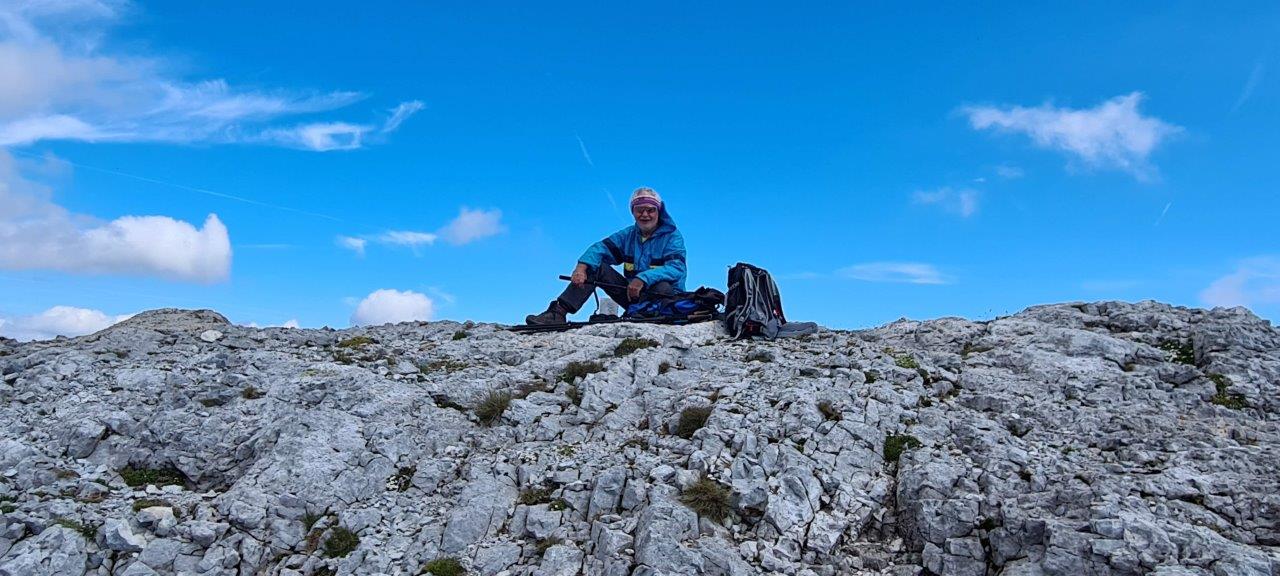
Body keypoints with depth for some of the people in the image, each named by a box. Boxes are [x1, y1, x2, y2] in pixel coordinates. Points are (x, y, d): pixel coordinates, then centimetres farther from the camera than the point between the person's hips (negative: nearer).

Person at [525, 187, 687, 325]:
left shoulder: (673, 236, -8)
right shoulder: (628, 235, 9)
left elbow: (676, 268, -25)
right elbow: (601, 248, -5)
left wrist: (643, 279, -41)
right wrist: (582, 266, -27)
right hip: (633, 295, 5)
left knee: (662, 286, -40)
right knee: (594, 265, -7)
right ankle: (558, 313, -18)